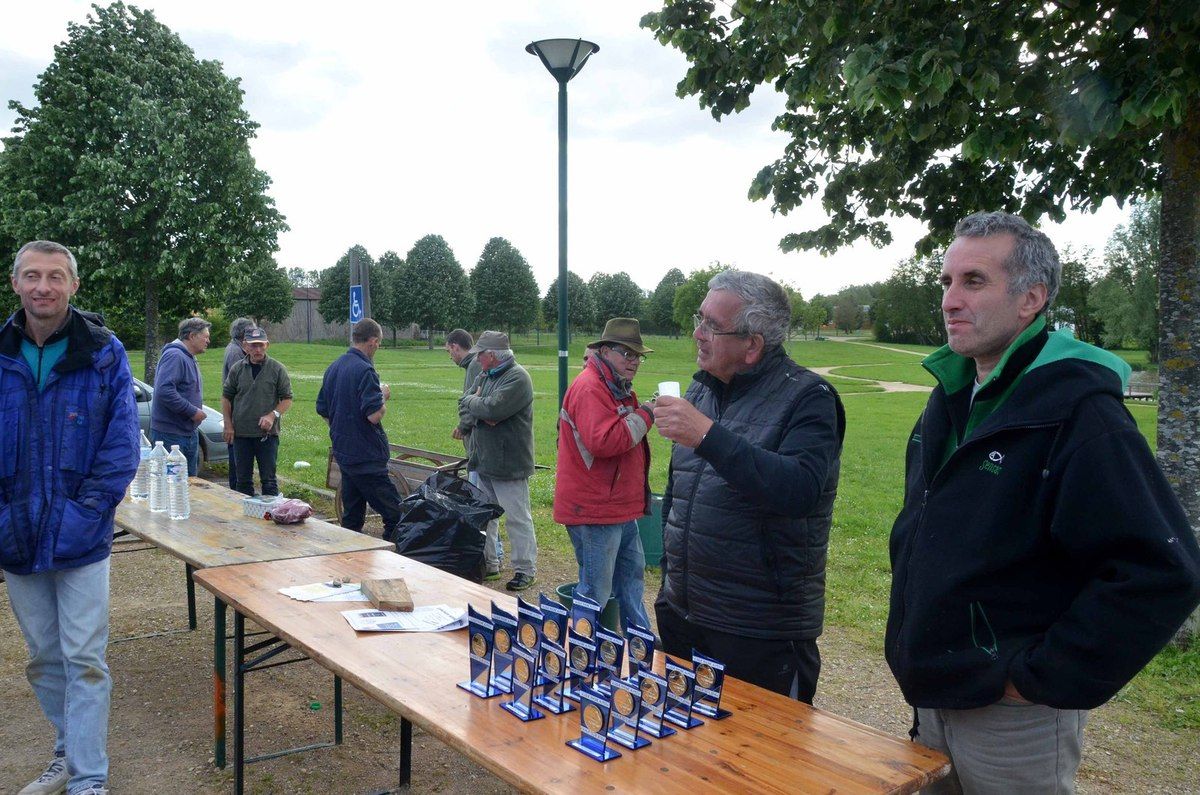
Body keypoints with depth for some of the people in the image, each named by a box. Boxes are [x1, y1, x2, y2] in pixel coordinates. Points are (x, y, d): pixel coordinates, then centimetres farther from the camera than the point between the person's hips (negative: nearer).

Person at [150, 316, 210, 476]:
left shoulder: (189, 358, 17)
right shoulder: (174, 355, -16)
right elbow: (164, 391, -28)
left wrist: (198, 410, 10)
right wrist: (192, 411, -22)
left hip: (189, 432, 10)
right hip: (171, 434, -10)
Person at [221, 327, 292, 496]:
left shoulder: (277, 369, -1)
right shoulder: (237, 369, 5)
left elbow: (287, 399, 1)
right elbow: (226, 397, 11)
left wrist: (273, 415, -16)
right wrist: (228, 425, 3)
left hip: (268, 434, -2)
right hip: (241, 433, 3)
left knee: (268, 480, 2)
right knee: (243, 480, 11)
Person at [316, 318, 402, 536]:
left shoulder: (333, 367, 11)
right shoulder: (364, 370, -16)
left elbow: (322, 410, 18)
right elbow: (374, 415, -22)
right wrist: (384, 396, -4)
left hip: (342, 451, 9)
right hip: (366, 456, -9)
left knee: (351, 517, 15)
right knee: (394, 514, -4)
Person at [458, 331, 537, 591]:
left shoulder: (517, 378, -15)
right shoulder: (484, 375, 12)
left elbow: (493, 408, -26)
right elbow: (464, 410, 7)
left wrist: (472, 401, -6)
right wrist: (479, 416, -14)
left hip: (509, 464, -9)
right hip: (483, 461, 9)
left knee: (517, 518, -1)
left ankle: (526, 569, 9)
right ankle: (488, 562, 30)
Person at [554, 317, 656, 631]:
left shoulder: (618, 388, 16)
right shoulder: (589, 388, -19)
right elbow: (603, 441, -31)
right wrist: (644, 415, -22)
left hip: (619, 508, 11)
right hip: (594, 511, -11)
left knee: (632, 571, 23)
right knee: (596, 591, -2)